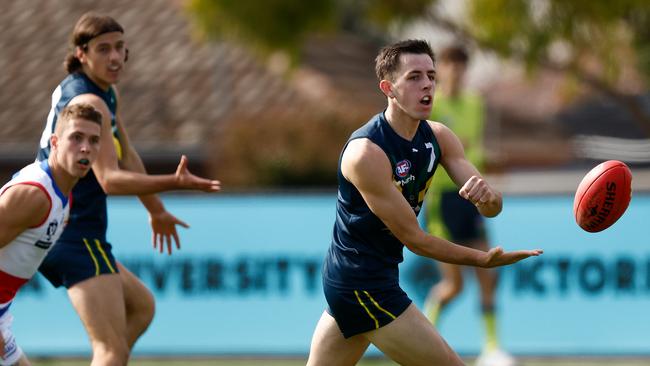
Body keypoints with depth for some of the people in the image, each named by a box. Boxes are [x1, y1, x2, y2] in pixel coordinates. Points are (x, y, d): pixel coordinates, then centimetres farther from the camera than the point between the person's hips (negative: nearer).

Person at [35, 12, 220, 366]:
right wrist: (175, 182, -39)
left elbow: (126, 157, 26)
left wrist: (156, 210, 36)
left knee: (141, 307, 29)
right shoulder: (89, 103, -19)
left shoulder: (108, 93, 13)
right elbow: (110, 180, -29)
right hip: (76, 238, -10)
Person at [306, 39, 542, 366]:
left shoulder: (437, 137, 0)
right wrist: (484, 259, -23)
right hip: (364, 285, -9)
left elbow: (493, 208, -5)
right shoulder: (367, 152, -24)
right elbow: (411, 237, -21)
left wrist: (487, 195, -29)